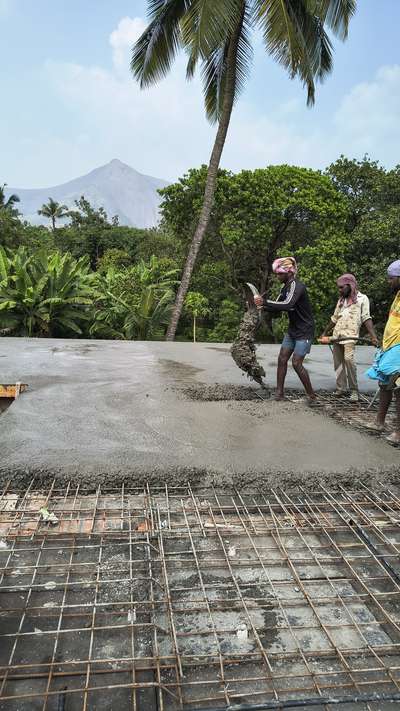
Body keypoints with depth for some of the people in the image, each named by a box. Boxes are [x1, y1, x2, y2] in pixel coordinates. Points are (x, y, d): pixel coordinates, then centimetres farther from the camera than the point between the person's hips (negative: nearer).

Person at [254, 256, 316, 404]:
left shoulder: (296, 285, -20)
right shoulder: (285, 287, 8)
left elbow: (288, 305, -37)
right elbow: (277, 308, 10)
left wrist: (265, 302, -36)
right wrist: (263, 307, -9)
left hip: (304, 331, -8)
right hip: (292, 329, 8)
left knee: (296, 363, -10)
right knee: (282, 359, 4)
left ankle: (312, 396, 4)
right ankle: (279, 392, 13)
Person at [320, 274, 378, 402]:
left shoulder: (362, 298, 4)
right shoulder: (341, 300, 21)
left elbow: (366, 318, -5)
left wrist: (373, 335, -16)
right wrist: (325, 333, 24)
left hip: (350, 335, -6)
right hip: (336, 335, 6)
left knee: (349, 359, -19)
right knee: (338, 362, 2)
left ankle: (354, 390, -11)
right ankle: (341, 387, 6)